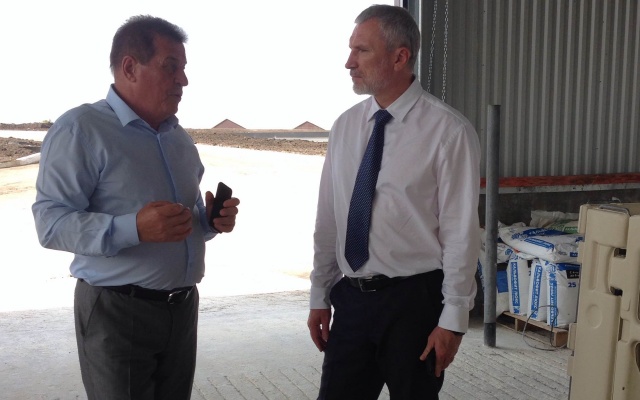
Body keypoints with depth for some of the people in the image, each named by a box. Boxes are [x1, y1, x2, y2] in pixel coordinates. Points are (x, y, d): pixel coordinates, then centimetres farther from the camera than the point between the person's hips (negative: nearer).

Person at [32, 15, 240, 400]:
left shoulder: (179, 137, 12)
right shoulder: (80, 129, -11)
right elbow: (51, 222, -18)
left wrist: (212, 219, -1)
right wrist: (133, 228, -31)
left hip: (183, 306, 7)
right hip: (117, 311, -6)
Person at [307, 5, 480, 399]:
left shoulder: (449, 130, -12)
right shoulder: (345, 126, 3)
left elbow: (461, 232, -11)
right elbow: (328, 220, 8)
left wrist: (453, 318, -9)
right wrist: (320, 296, 10)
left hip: (414, 300, -4)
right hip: (351, 298, 4)